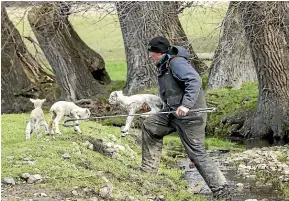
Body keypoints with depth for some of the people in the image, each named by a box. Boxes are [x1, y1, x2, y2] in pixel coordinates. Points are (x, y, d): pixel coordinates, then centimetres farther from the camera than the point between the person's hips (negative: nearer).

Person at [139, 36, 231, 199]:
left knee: (197, 154, -9)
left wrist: (186, 104, -34)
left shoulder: (176, 62, -16)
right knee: (149, 126, 17)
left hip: (190, 114, -11)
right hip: (174, 113, 11)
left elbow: (195, 81, -28)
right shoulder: (164, 65, 15)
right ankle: (148, 170, 23)